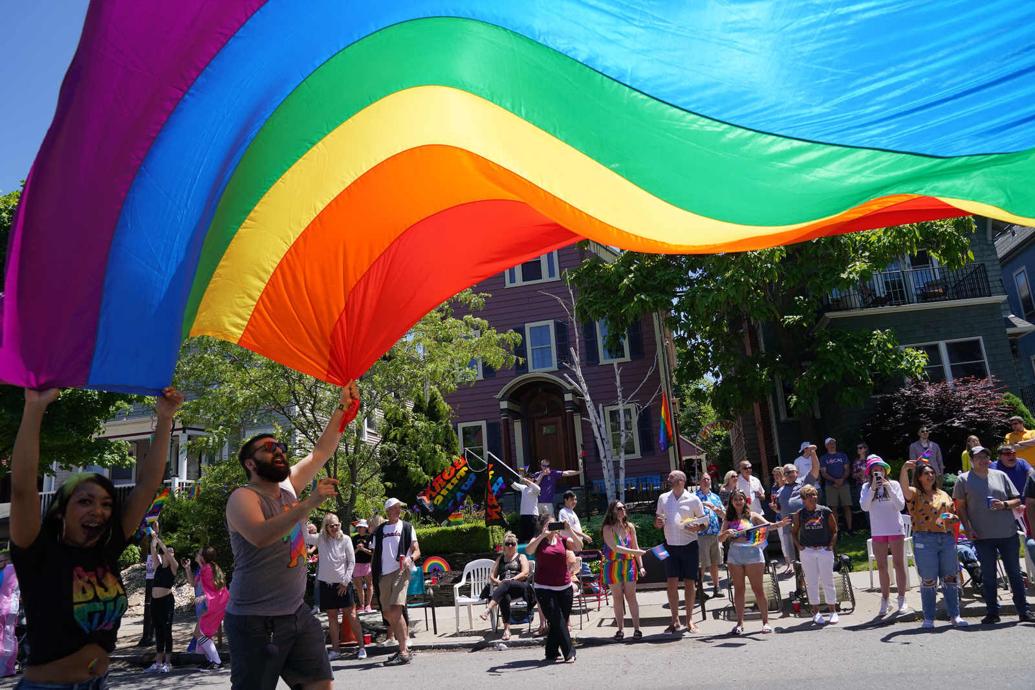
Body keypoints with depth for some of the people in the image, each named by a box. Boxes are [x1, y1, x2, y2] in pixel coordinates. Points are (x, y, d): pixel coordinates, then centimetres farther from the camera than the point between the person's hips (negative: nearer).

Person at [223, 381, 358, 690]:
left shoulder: (289, 485, 8)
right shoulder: (243, 498, -12)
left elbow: (320, 453, 10)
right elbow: (260, 536, -31)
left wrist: (342, 409, 1)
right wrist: (308, 504, -36)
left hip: (297, 613, 7)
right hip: (255, 622, -7)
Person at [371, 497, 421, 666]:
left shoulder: (406, 527, 5)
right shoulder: (380, 530, 14)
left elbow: (417, 551, 2)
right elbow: (375, 554, 19)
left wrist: (410, 558, -20)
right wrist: (374, 575, 10)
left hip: (400, 571, -5)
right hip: (384, 574, 5)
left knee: (396, 610, -17)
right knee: (387, 613, 10)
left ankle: (404, 653, -14)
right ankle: (404, 645, 26)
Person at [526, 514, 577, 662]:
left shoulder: (562, 539, 7)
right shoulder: (538, 541, 0)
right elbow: (528, 551, -20)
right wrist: (543, 535, -23)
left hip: (565, 587, 4)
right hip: (545, 588, -3)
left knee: (562, 621, 9)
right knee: (557, 621, -6)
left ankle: (552, 653, 23)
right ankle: (569, 653, 4)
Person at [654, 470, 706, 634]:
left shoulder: (693, 499, 0)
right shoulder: (663, 498, 9)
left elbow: (705, 522, 3)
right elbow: (657, 521, 17)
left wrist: (697, 528, -17)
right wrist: (658, 523, -6)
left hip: (689, 545, -2)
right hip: (670, 546, 2)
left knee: (690, 583, 4)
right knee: (671, 583, 0)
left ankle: (689, 619, 17)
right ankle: (675, 621, 10)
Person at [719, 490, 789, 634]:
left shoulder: (753, 516, 2)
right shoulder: (729, 519, 8)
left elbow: (768, 525, -13)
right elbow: (720, 538, 3)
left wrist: (780, 524, -33)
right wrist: (726, 533, -18)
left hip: (752, 554, -3)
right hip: (734, 556, 3)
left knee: (758, 589, 0)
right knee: (738, 589, 9)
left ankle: (765, 621, 10)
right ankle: (740, 623, 17)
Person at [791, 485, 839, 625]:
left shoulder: (825, 511, -2)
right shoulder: (799, 514, 0)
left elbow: (834, 530, 4)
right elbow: (794, 532, 9)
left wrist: (831, 545, -4)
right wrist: (799, 546, -2)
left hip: (825, 550, -1)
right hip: (807, 551, 1)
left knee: (828, 581, 5)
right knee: (811, 582, 6)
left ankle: (833, 611, 18)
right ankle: (816, 612, 16)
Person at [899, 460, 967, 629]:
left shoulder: (943, 495, 17)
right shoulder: (914, 494, 1)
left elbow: (955, 515, 23)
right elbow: (904, 487, -23)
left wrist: (952, 517, -1)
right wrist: (904, 469, -38)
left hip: (947, 538, 4)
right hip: (924, 540, -4)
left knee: (950, 578, 7)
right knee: (928, 581, 1)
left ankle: (954, 615, 19)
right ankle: (928, 618, 10)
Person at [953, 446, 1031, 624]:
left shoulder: (1000, 475, 7)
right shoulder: (964, 479, 2)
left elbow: (1017, 500, 10)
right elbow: (961, 507, 2)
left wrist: (1004, 504, -11)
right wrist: (968, 528, -6)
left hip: (1008, 533, 2)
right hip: (982, 536, -1)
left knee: (1014, 573, 9)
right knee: (988, 576, 6)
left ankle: (1023, 611, 19)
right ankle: (992, 612, 15)